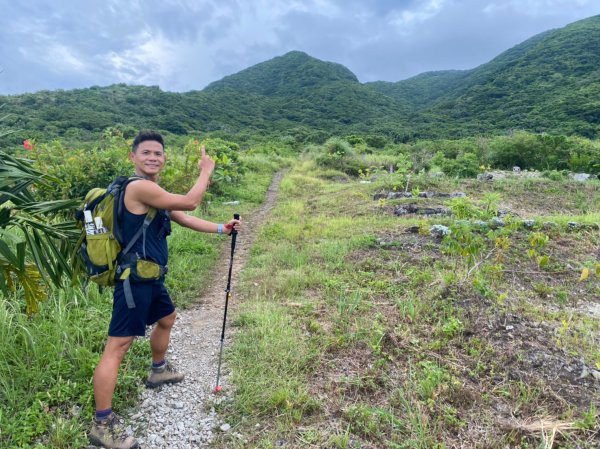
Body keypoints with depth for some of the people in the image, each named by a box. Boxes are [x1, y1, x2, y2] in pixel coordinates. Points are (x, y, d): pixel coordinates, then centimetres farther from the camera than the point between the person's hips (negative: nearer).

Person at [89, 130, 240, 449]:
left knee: (166, 319, 30)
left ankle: (159, 371, 52)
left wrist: (222, 229, 16)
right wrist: (206, 170, -4)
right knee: (118, 347, -7)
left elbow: (186, 219, 19)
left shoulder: (154, 191, 14)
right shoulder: (138, 187, -19)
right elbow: (190, 202, -19)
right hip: (134, 278, -11)